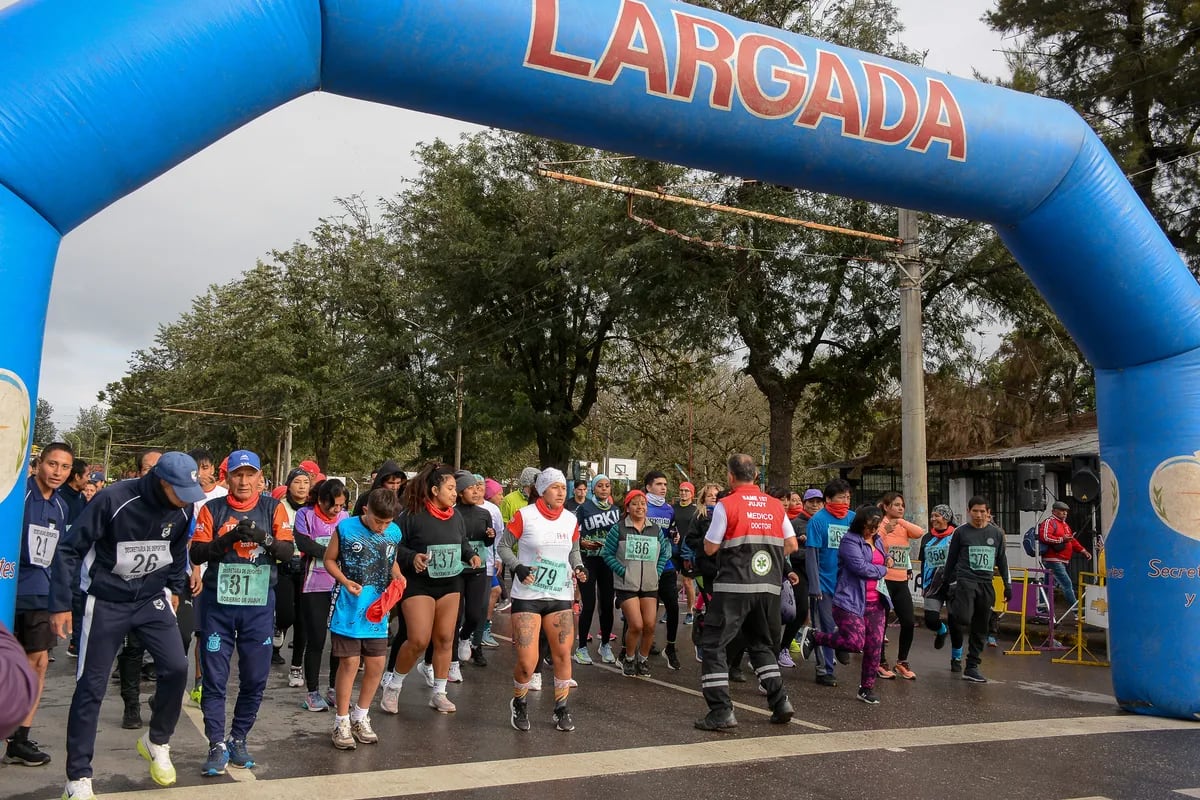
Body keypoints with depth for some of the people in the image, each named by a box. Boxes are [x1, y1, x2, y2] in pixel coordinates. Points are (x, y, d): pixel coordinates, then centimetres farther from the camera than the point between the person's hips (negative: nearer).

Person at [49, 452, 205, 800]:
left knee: (176, 668, -10)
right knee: (91, 685, 1)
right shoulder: (114, 500, -24)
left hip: (153, 598, 4)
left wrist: (175, 588, 18)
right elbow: (70, 548, -16)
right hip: (107, 601, -3)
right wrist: (61, 604, -14)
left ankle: (157, 742, 16)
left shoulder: (182, 509, -9)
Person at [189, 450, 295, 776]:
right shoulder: (212, 509, 2)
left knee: (255, 678, 6)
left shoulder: (273, 508, 2)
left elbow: (288, 551, -4)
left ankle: (238, 740, 22)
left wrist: (264, 538, -22)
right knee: (214, 677, 0)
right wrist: (227, 539, -19)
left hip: (259, 605, 1)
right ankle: (217, 746, 9)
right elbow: (196, 554, -4)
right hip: (218, 603, 0)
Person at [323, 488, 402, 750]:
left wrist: (397, 576, -3)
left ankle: (360, 716, 27)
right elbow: (329, 559, -1)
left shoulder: (394, 532, 2)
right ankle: (342, 721, 16)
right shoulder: (345, 528, -9)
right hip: (349, 607, -4)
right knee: (350, 662, 0)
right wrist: (345, 581, -16)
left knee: (376, 664, 7)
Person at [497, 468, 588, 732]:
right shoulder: (524, 515, -7)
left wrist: (578, 567, 0)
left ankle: (561, 709, 22)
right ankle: (519, 704, 22)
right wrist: (517, 567, -16)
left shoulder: (571, 520, 6)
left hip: (560, 597, 4)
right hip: (527, 597, -4)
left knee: (563, 654, 2)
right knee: (527, 661, -8)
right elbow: (503, 545, -1)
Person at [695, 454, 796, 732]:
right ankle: (779, 702, 17)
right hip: (769, 588, 5)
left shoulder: (726, 505, -7)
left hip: (733, 586, -5)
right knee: (761, 645, 22)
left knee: (714, 646, 3)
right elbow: (791, 545, 9)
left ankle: (721, 711, -3)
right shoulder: (776, 506, 7)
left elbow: (710, 548, -6)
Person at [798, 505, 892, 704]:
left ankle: (867, 688, 17)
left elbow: (884, 559, 34)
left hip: (875, 602, 8)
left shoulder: (877, 540, 16)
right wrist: (882, 570, -4)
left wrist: (888, 559, 9)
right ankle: (813, 636, 6)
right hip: (851, 600, -8)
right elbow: (860, 566, -21)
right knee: (855, 642, -16)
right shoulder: (850, 540, -10)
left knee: (874, 646, 4)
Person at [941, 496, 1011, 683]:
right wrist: (948, 584, 8)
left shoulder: (997, 533, 10)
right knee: (964, 619, -24)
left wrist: (1007, 585, 12)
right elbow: (951, 559, 7)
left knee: (980, 628, 6)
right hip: (965, 581, -3)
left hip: (986, 584, 4)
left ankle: (972, 667, 14)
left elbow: (1002, 560, 17)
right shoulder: (961, 532, 2)